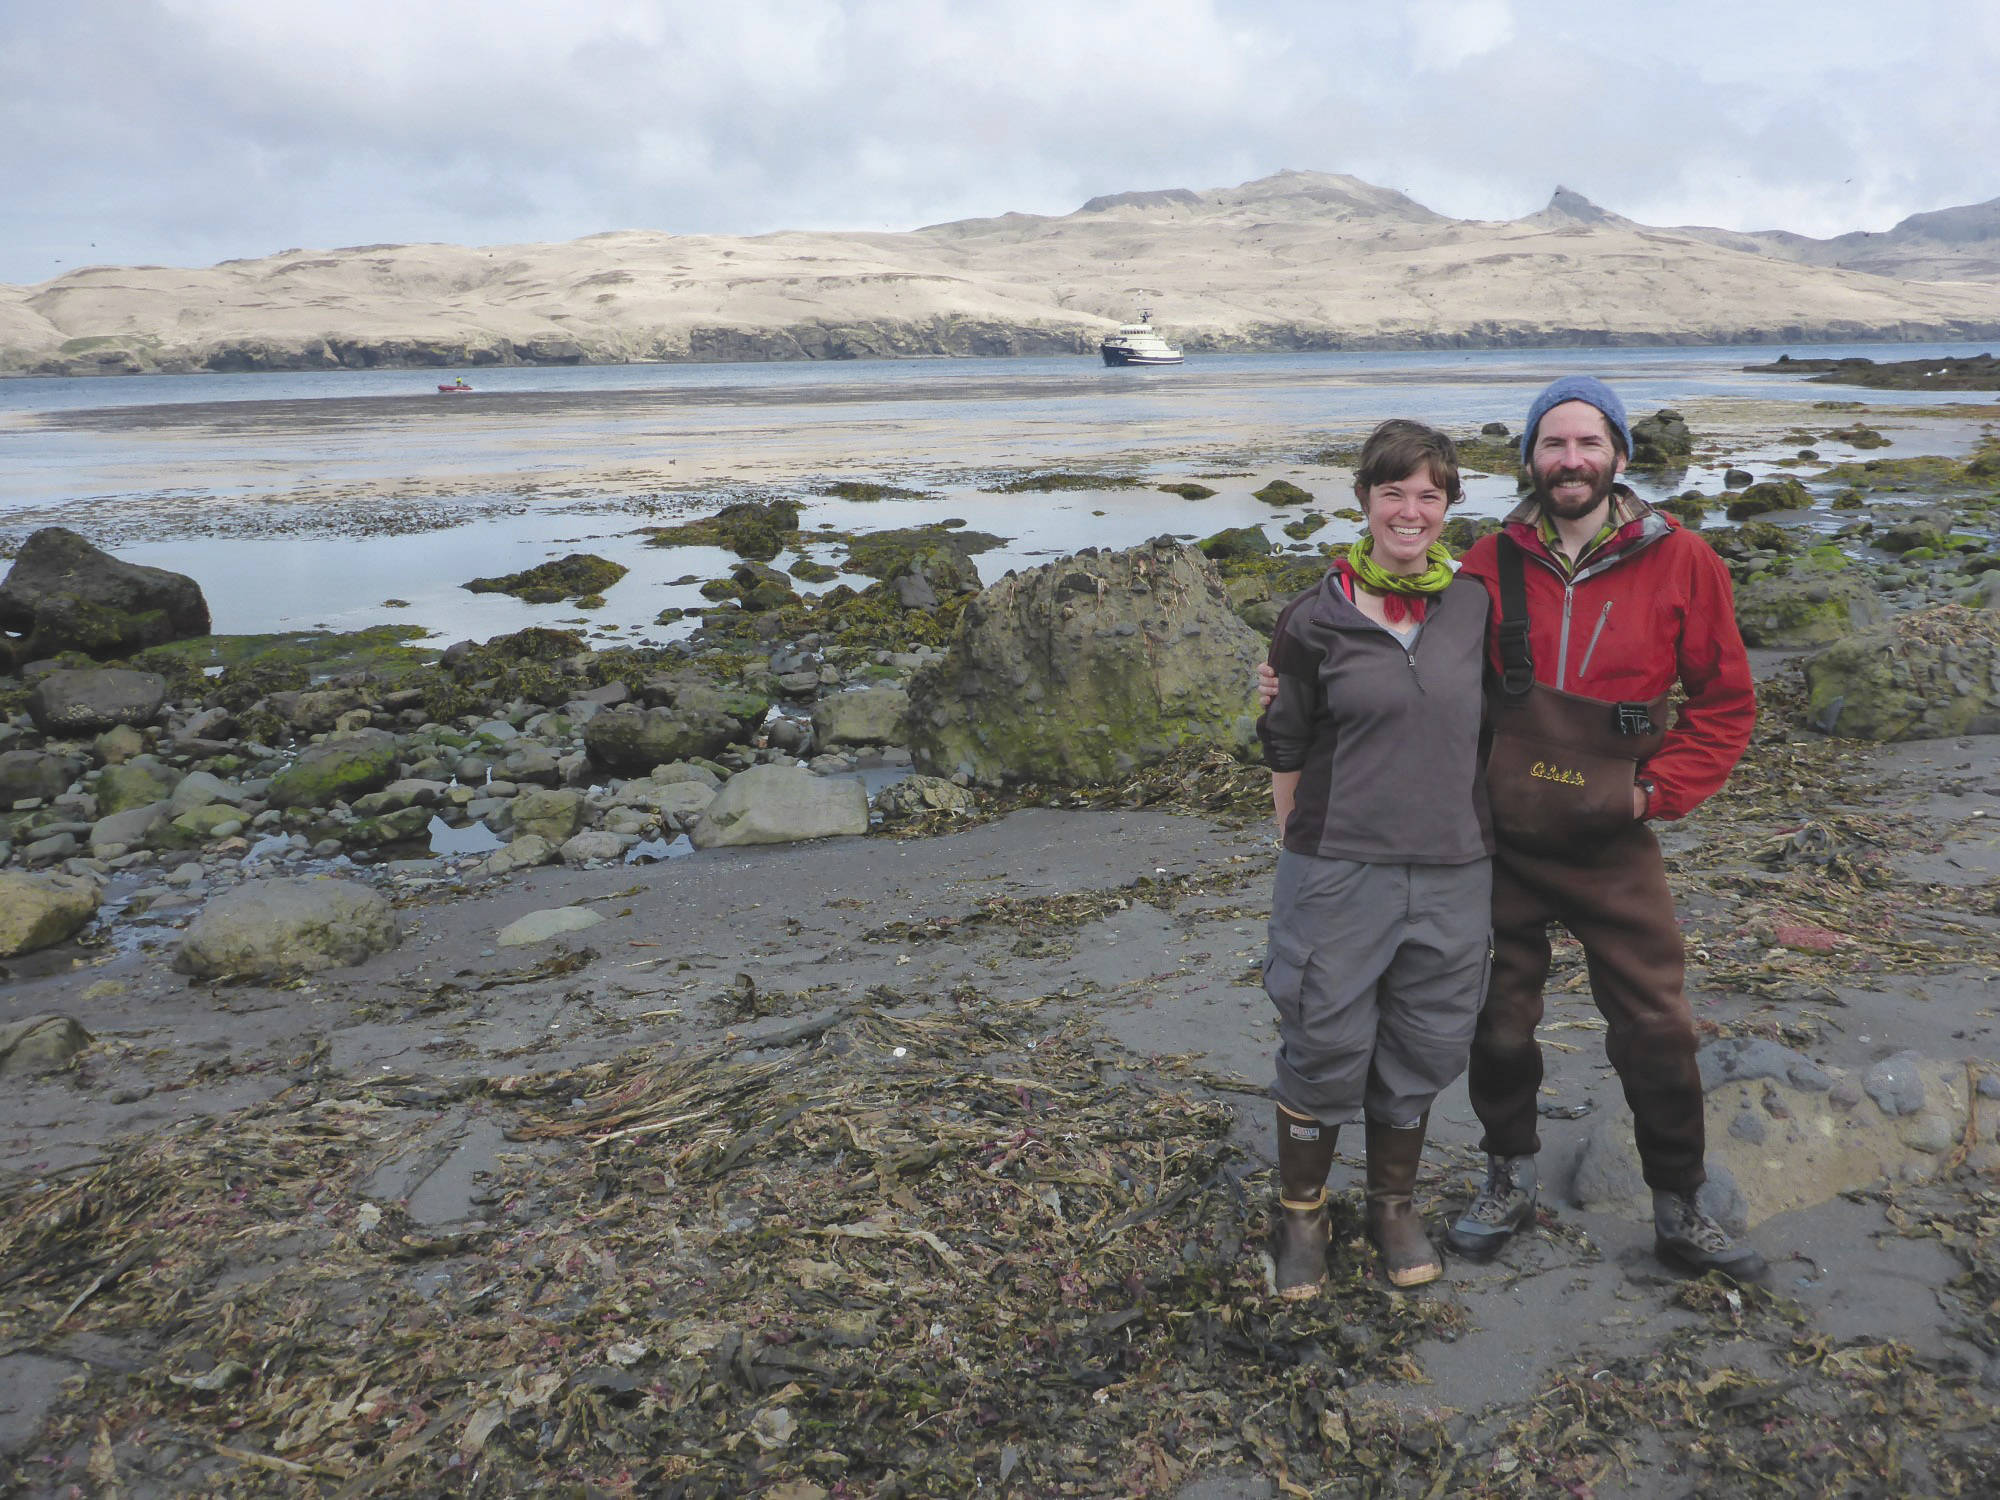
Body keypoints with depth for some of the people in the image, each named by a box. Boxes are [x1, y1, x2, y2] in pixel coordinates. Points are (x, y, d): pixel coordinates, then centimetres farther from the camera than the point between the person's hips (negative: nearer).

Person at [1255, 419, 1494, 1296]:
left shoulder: (1475, 605, 4)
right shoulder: (1315, 620, -5)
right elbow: (1288, 749, 1)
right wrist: (1299, 849, 1)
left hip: (1451, 870, 3)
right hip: (1338, 868, -3)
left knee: (1421, 1050, 14)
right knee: (1325, 1047, 5)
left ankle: (1394, 1206, 35)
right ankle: (1302, 1213, 26)